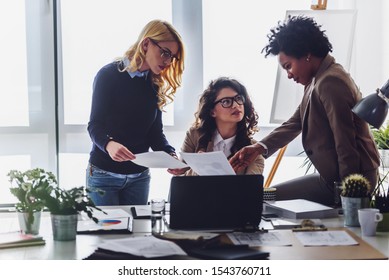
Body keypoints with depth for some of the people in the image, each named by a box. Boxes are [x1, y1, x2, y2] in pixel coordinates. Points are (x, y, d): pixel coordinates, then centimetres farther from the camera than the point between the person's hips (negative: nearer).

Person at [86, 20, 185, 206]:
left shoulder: (154, 84, 7)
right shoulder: (109, 75, -9)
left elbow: (155, 132, 4)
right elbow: (95, 125, -14)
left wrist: (171, 155, -16)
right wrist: (109, 144, -35)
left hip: (139, 176, 5)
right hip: (104, 174, -5)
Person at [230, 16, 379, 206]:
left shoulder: (330, 83, -20)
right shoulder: (316, 81, 12)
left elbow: (346, 143, -22)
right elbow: (295, 122, 12)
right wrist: (260, 147, -2)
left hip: (348, 181, -10)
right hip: (334, 177, 10)